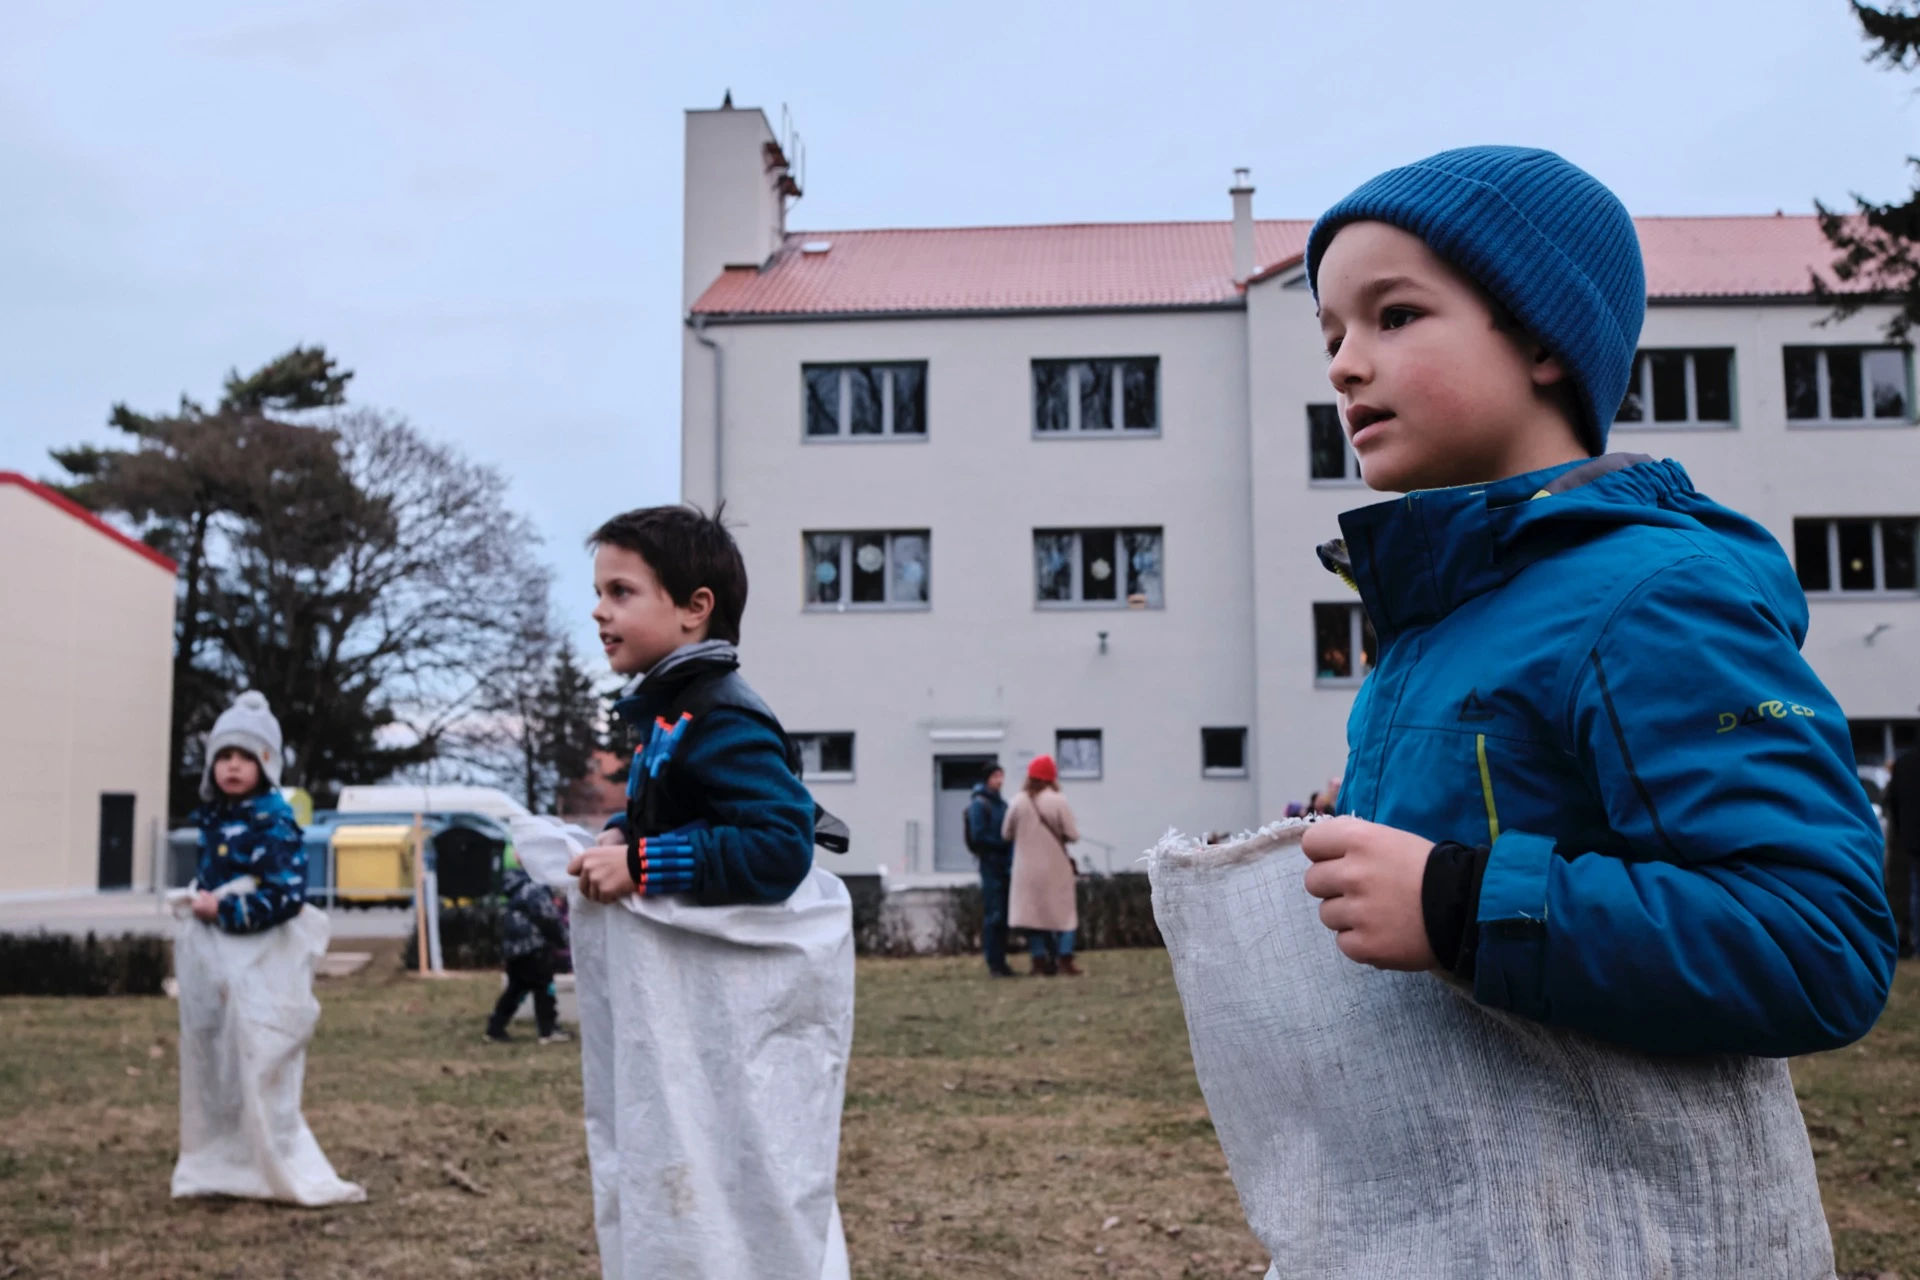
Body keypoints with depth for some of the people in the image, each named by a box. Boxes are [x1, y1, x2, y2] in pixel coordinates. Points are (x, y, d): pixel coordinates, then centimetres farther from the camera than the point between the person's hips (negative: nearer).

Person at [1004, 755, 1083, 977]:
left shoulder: (1019, 802, -4)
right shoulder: (1057, 801, -12)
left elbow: (1006, 834, 2)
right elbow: (1072, 834, -10)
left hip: (1028, 869, 2)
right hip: (1055, 867, -2)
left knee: (1033, 912, 8)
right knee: (1063, 911, 8)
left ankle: (1040, 962, 6)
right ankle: (1064, 960, 3)